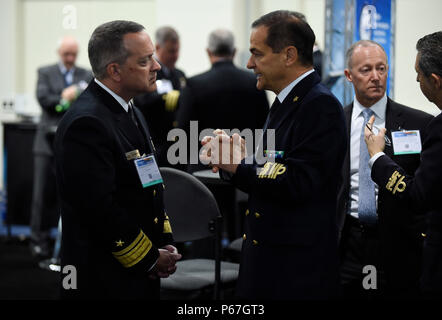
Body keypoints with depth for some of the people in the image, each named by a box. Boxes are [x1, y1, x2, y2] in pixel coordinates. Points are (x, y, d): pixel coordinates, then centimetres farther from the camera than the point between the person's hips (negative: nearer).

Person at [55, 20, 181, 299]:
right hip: (104, 281, -9)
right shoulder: (87, 123, -20)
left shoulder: (130, 111, 11)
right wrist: (151, 259, -13)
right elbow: (100, 209, -24)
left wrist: (166, 244, 6)